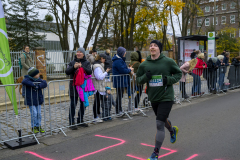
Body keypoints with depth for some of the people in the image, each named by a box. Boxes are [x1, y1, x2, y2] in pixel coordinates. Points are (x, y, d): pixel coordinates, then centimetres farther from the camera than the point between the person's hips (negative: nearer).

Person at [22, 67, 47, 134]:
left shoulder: (38, 79, 3)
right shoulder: (28, 79, -11)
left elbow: (44, 84, -10)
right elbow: (24, 82, -33)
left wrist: (38, 86, -24)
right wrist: (33, 85, -30)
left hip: (38, 100, 5)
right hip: (31, 101, -5)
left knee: (39, 113, 9)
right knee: (34, 114, -5)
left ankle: (38, 126, 23)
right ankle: (33, 127, 12)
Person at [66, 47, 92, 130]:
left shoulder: (87, 63, 5)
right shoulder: (72, 62, 5)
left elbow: (89, 72, -11)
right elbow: (67, 72, -6)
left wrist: (82, 66, -26)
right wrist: (73, 67, -23)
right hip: (74, 86, -2)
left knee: (83, 104, 11)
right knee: (73, 104, -4)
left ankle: (80, 121, 26)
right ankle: (72, 123, 3)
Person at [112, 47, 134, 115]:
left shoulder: (120, 60, 17)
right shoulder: (118, 61, -18)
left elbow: (124, 68, 22)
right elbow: (123, 70, -22)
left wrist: (129, 69, 3)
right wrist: (130, 70, -6)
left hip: (121, 81, 11)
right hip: (119, 81, -11)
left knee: (120, 96, 15)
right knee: (119, 96, -3)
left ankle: (119, 110, 23)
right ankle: (118, 111, 5)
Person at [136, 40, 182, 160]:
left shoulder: (168, 61, -7)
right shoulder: (144, 64, 1)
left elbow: (179, 73, 4)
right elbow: (138, 79, 7)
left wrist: (169, 79, -14)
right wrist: (145, 77, -14)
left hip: (166, 97, -5)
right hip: (153, 98, 5)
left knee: (159, 125, -8)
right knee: (163, 120, 25)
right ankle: (173, 130, 60)